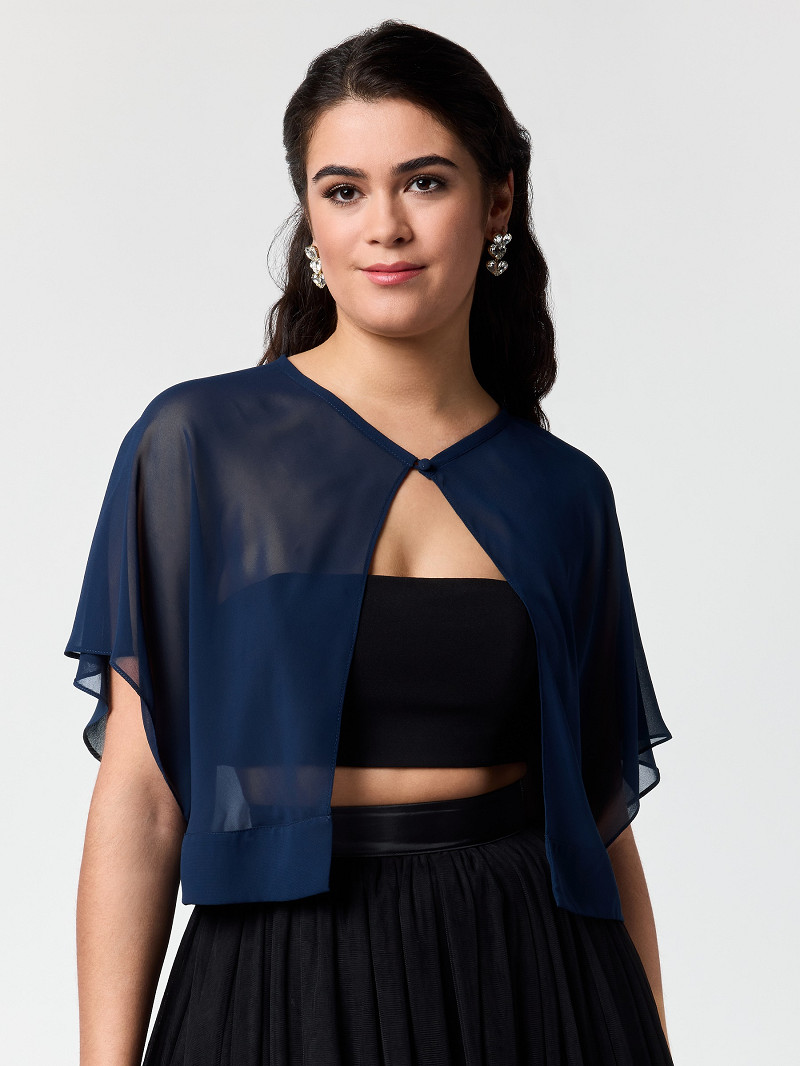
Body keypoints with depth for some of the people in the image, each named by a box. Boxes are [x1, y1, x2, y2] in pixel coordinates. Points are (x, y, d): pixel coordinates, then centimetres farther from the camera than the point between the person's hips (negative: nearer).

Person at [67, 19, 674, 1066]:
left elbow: (604, 814, 7)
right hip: (282, 979, -2)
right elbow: (139, 793, -7)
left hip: (534, 979, 2)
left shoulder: (563, 491, 3)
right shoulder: (200, 442, -5)